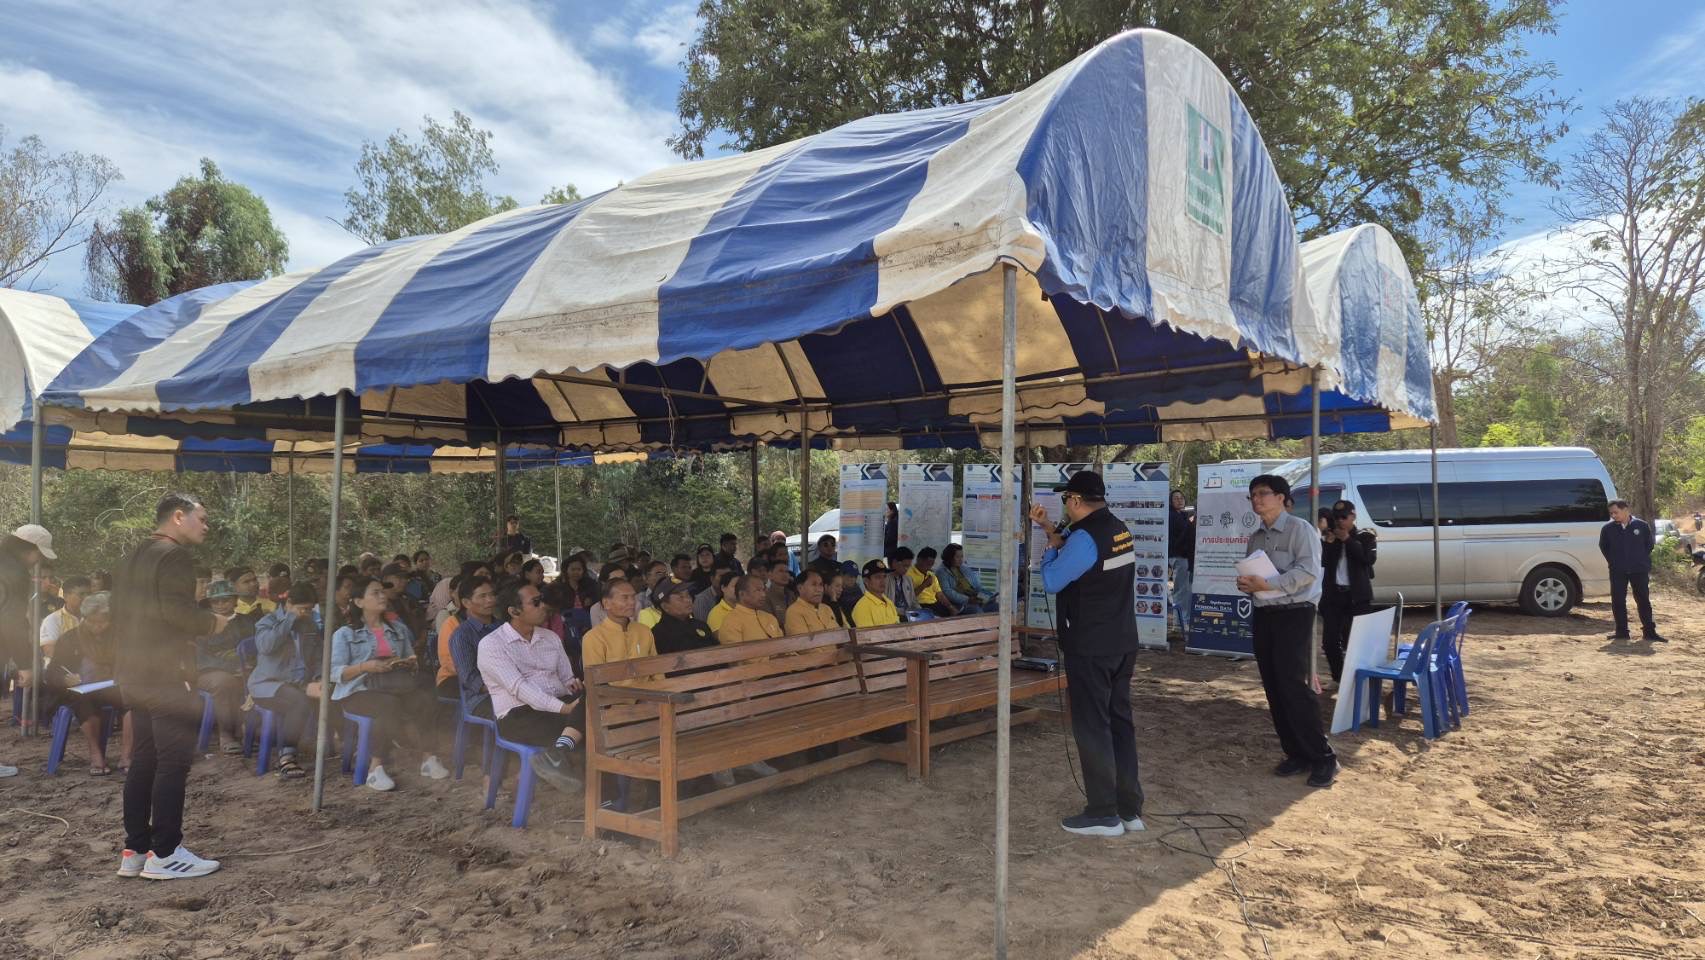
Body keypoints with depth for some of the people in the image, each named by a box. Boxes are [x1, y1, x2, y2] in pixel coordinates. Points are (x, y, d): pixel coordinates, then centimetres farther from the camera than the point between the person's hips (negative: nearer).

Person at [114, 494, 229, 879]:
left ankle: (134, 851, 16)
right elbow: (175, 609, -24)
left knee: (143, 761, 13)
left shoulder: (132, 558, 17)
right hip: (165, 675, -10)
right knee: (173, 763, -5)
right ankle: (164, 854, -2)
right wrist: (213, 622, -9)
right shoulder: (175, 555, -12)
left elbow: (120, 612, 19)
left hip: (134, 674, 10)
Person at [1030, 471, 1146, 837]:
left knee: (1092, 727, 0)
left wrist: (1050, 545, 3)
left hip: (1089, 649, -9)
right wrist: (1050, 529, 21)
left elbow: (1052, 581, -12)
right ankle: (1130, 808, 21)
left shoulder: (1086, 536, -20)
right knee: (1120, 721, 14)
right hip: (1123, 644, 9)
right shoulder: (1120, 530, 9)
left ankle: (1103, 814, 7)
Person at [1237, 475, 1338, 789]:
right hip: (1263, 614, 8)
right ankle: (1296, 753, 16)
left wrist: (1268, 585, -22)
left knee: (1292, 683, -13)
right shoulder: (1255, 537, 15)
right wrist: (1246, 583, -5)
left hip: (1294, 613, -7)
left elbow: (1308, 570, -18)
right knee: (1273, 687, 7)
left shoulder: (1299, 529, -7)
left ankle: (1323, 757, -3)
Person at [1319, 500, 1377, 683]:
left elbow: (1369, 558, -14)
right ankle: (1338, 678, 18)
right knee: (1330, 641, 2)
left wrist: (1348, 540, -13)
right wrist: (1329, 543, -11)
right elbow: (1321, 561, 1)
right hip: (1332, 595, 3)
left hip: (1357, 597, -3)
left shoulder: (1365, 537, 4)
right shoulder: (1331, 538, 12)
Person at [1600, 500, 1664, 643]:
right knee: (1618, 601, 1)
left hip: (1639, 570, -1)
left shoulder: (1641, 526, -3)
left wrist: (1643, 561, 7)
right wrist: (1613, 562, 9)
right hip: (1618, 572, 1)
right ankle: (1622, 631, 9)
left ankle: (1650, 631, 10)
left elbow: (1649, 545, 9)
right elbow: (1603, 547, 14)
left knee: (1643, 600, 3)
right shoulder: (1608, 528, -1)